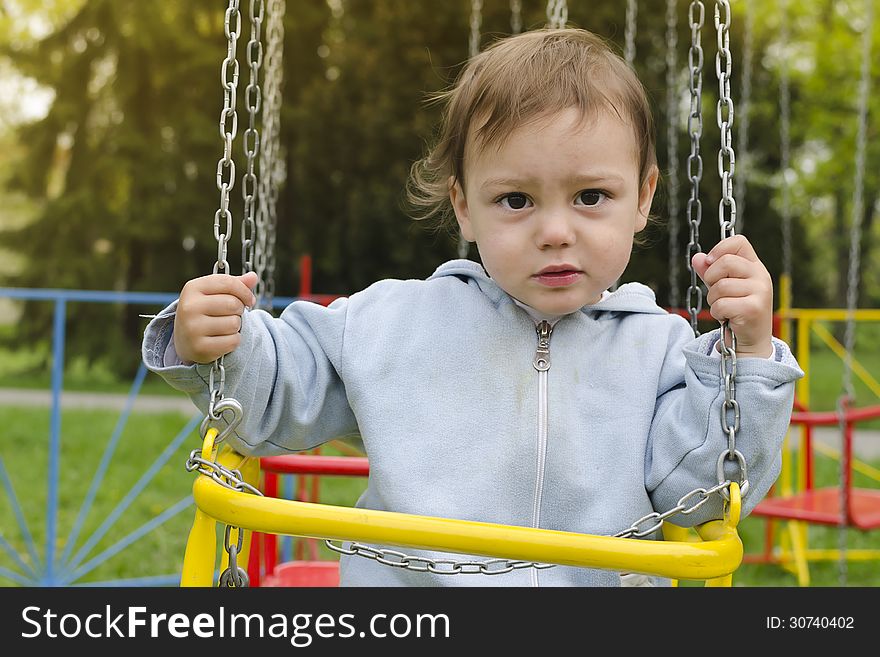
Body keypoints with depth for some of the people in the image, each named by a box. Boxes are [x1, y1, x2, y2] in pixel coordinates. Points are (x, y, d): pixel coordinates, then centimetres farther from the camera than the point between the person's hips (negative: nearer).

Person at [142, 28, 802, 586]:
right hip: (403, 574, -1)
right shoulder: (391, 321, 4)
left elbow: (703, 489, -2)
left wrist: (746, 353, -10)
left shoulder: (656, 348, 5)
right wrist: (212, 349, -6)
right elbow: (281, 401, 12)